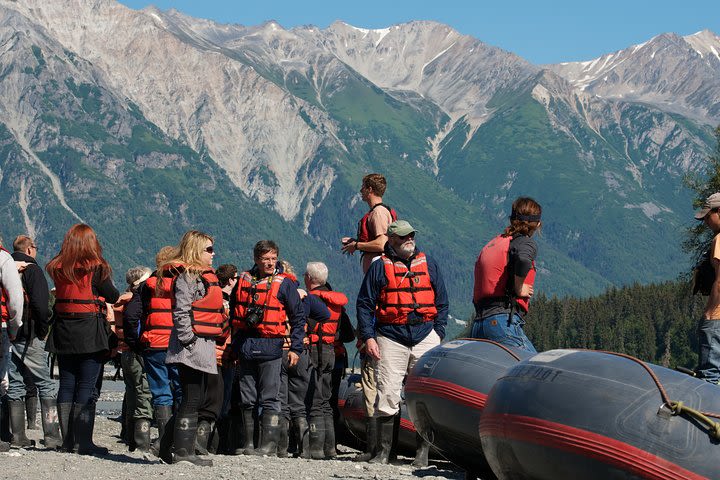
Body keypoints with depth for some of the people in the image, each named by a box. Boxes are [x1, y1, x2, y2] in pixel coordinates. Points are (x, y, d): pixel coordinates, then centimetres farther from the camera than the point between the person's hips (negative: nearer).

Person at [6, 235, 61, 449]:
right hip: (29, 337, -6)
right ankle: (52, 436, -9)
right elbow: (40, 304, -18)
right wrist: (43, 329, -6)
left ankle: (18, 436, 7)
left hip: (8, 336, 6)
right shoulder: (32, 269, -8)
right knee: (46, 385, -2)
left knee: (15, 387, 10)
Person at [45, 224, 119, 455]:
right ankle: (84, 442, -5)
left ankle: (67, 440, 13)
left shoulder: (57, 269, 4)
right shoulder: (96, 268, -10)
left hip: (63, 335, 5)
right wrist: (125, 295, 19)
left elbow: (57, 297, 8)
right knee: (87, 387, -3)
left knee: (66, 384, 10)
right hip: (90, 335, -5)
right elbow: (113, 297, -2)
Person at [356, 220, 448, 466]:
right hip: (391, 338, -2)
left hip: (425, 337, 2)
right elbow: (364, 304, 6)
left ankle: (423, 452, 2)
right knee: (387, 395, -7)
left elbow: (442, 302, 16)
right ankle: (383, 451, -1)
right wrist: (368, 337, -4)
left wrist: (438, 334, 6)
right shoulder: (380, 267, 6)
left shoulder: (428, 264, 13)